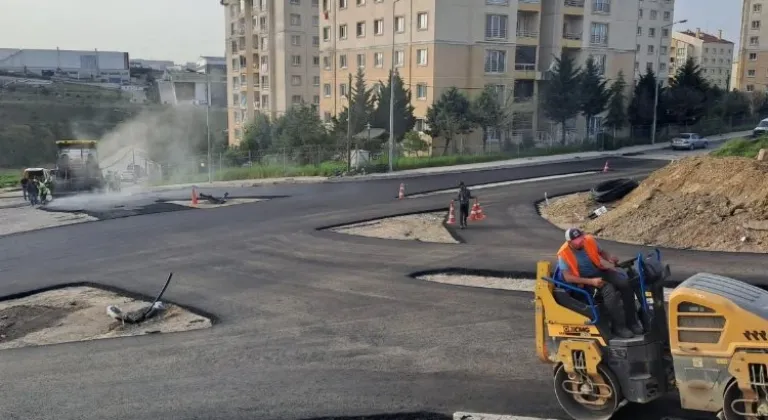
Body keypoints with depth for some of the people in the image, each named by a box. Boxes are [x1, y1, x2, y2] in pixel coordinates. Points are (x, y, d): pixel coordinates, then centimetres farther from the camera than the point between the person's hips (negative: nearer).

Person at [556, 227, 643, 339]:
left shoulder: (589, 240, -6)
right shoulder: (564, 254, -18)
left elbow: (601, 252, 14)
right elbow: (568, 277, -21)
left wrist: (610, 258, -10)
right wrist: (591, 281, -28)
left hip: (600, 271, 5)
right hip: (585, 281, -5)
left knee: (625, 283, -19)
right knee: (609, 290, -33)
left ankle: (631, 321, -10)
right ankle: (618, 326, -22)